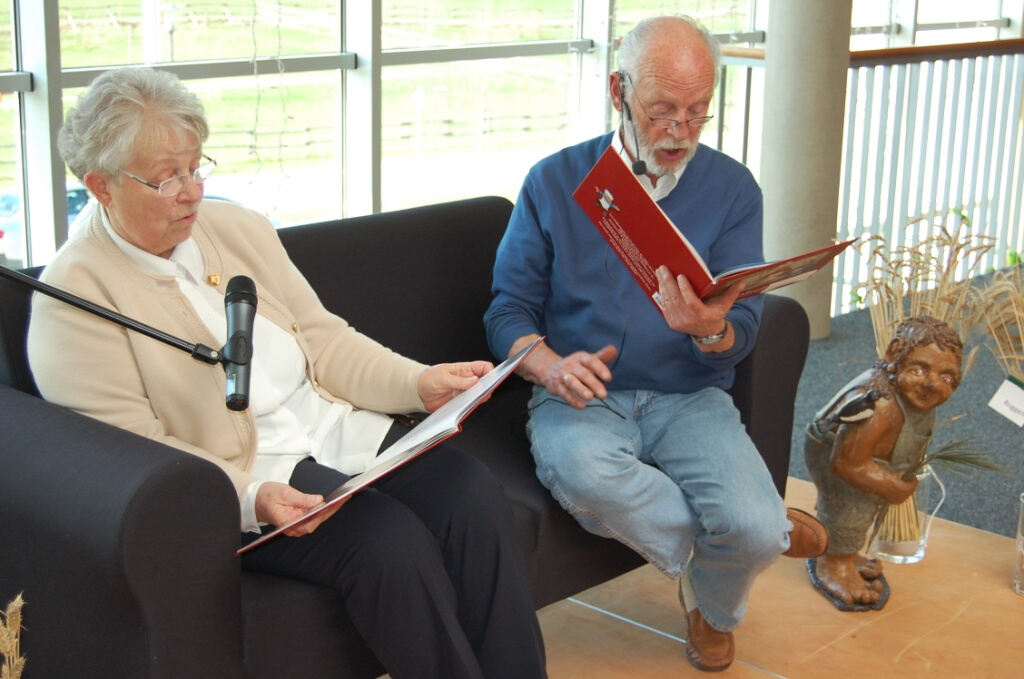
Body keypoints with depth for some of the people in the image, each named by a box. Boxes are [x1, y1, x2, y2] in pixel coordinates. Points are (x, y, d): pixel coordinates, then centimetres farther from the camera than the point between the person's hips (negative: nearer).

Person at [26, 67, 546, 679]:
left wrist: (420, 383, -3)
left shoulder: (237, 226, 12)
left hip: (342, 432, 6)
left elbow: (322, 339, 13)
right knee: (391, 544, -29)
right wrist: (248, 499, -26)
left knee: (473, 496, -20)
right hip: (237, 481, -6)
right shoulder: (74, 293, -7)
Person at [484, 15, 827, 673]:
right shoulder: (554, 182, 4)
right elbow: (509, 309, 3)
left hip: (690, 397, 1)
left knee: (752, 530, -26)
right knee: (579, 470, -37)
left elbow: (742, 332, -1)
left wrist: (710, 330, -27)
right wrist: (550, 367, -19)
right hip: (581, 398, 0)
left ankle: (713, 607, 15)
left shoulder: (732, 189, 4)